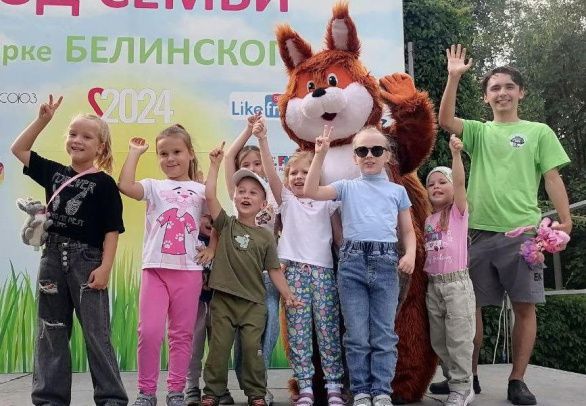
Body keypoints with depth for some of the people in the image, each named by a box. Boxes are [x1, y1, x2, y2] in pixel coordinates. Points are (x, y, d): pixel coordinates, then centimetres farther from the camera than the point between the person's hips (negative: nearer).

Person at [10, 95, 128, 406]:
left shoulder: (104, 183, -5)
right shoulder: (54, 172, 9)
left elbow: (112, 230, -8)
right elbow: (18, 149, 16)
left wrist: (105, 267, -16)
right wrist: (43, 119, 7)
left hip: (86, 261, -5)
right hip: (52, 257, 5)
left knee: (96, 333, 0)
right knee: (51, 331, 10)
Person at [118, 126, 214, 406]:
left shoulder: (201, 191, 10)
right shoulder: (154, 187, 7)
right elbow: (125, 185, -13)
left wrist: (212, 249, 1)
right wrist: (134, 152, -2)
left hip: (189, 271, 1)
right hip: (155, 269, -1)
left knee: (182, 333, 7)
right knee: (149, 331, -6)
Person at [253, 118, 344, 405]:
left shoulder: (326, 202, 12)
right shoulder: (286, 200, 9)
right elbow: (270, 173, -5)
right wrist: (262, 139, -16)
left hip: (323, 268, 0)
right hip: (294, 268, 0)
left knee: (327, 327, 0)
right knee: (298, 329, 0)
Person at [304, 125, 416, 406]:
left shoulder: (397, 191, 15)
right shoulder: (347, 187, 11)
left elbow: (407, 230, 15)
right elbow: (311, 191, -3)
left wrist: (410, 254, -4)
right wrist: (320, 154, -8)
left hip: (386, 261, 1)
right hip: (352, 261, 0)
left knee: (384, 334, 4)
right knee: (356, 334, 3)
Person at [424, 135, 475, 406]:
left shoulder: (459, 211, -1)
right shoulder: (428, 220, 13)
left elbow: (460, 182, -16)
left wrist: (455, 153, -27)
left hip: (456, 282, -6)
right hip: (433, 284, 6)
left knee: (458, 338, -4)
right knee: (439, 340, 10)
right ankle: (456, 383, 23)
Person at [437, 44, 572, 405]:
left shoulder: (539, 132, 9)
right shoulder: (479, 132, 13)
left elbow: (553, 178, 4)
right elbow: (445, 120, -4)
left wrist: (566, 219, -7)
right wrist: (454, 77, -10)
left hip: (523, 232, -1)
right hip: (480, 231, 2)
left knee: (525, 306, 0)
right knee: (470, 305, 5)